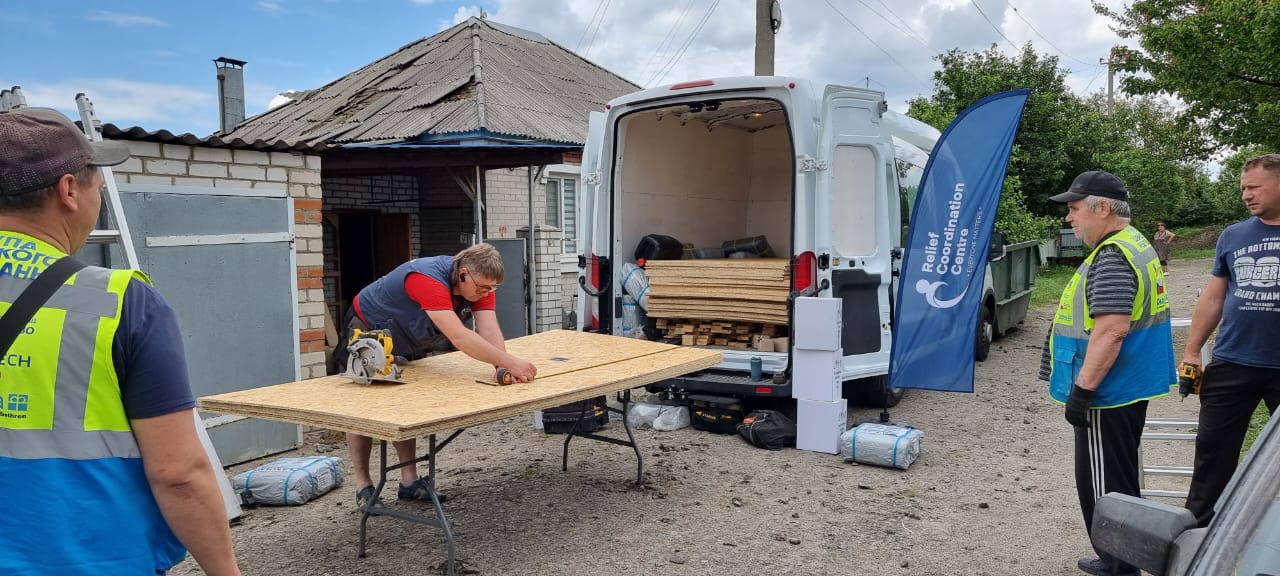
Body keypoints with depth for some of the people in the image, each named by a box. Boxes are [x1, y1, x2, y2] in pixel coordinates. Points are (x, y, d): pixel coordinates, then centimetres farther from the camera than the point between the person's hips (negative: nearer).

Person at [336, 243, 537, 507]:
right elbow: (459, 337, -52)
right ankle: (363, 487, 9)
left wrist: (503, 367, -48)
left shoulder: (481, 286, -19)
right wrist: (509, 362, -55)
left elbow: (490, 331, -29)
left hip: (405, 344, 7)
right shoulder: (429, 279, -42)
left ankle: (410, 481, 15)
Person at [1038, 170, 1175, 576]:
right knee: (1119, 481, 19)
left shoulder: (1112, 257, -20)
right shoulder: (1134, 245, 13)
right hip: (1128, 388, 11)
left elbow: (1111, 330, -28)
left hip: (1108, 393, -11)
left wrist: (1082, 389, -25)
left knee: (1105, 486, -1)